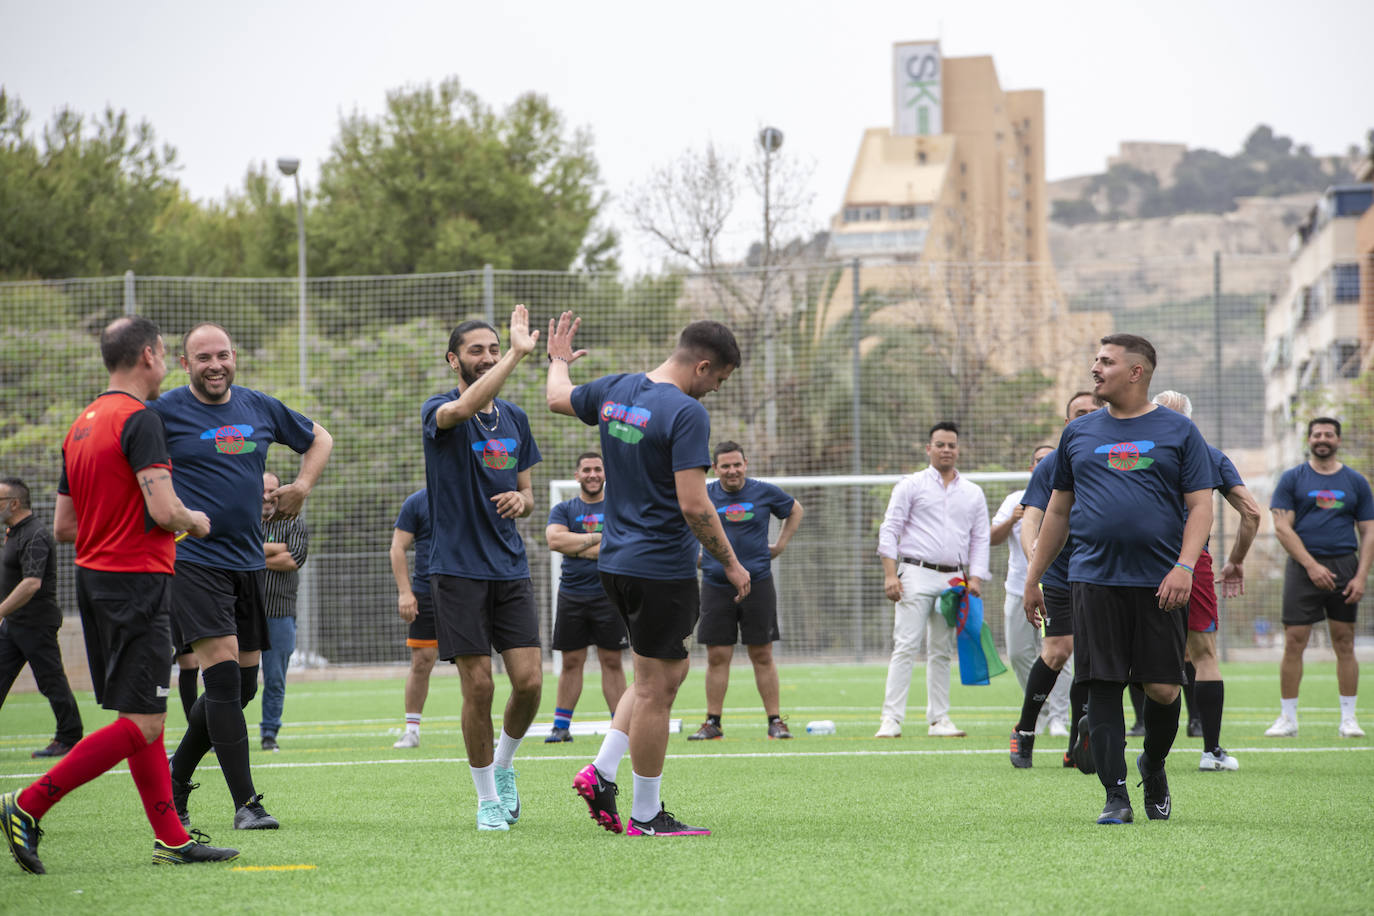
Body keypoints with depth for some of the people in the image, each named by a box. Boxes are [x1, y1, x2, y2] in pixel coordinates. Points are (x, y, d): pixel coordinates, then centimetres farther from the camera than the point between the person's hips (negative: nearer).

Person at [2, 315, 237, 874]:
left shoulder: (81, 425, 14)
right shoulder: (139, 421, -13)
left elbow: (63, 526, 16)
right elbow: (163, 510, -22)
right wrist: (196, 523, -2)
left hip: (93, 577, 10)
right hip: (137, 581, -10)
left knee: (143, 718, 11)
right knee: (141, 724, -8)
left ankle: (171, 838, 11)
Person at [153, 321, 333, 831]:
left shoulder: (260, 408, 10)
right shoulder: (165, 412, -5)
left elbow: (318, 439, 25)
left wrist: (302, 486, 10)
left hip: (248, 561, 6)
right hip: (193, 559, -6)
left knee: (241, 686, 8)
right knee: (222, 673, -16)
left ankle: (175, 782, 26)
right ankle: (245, 804, -16)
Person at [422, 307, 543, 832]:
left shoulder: (514, 418, 14)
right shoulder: (439, 412, -5)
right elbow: (466, 406, -30)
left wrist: (520, 500, -2)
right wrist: (518, 352, -31)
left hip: (511, 568, 5)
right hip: (459, 569, -5)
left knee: (529, 681, -5)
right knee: (479, 687, -6)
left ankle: (503, 765, 23)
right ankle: (489, 799, 8)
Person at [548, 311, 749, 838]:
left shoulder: (613, 391, 5)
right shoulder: (686, 413, -19)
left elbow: (557, 398, 26)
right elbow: (694, 505, -22)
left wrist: (559, 360, 47)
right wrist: (730, 563, -11)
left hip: (616, 561, 8)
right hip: (662, 569, -8)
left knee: (667, 672, 21)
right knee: (655, 689, 0)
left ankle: (601, 772, 12)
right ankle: (646, 816, 6)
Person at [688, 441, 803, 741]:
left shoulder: (765, 493, 1)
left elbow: (795, 510, 20)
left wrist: (781, 544, 13)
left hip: (757, 584, -1)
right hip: (716, 587, 1)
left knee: (762, 656, 1)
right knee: (717, 657, 1)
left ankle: (775, 721, 6)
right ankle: (713, 722, 8)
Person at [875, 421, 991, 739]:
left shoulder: (973, 493, 15)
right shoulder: (911, 486, 4)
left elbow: (980, 539, 15)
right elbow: (889, 530, 0)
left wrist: (975, 578, 1)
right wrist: (890, 574, -10)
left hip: (954, 579, 4)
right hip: (917, 574, -4)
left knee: (941, 652, 6)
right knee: (906, 647, -11)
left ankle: (939, 719, 9)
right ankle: (891, 719, -14)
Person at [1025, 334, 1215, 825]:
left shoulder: (1178, 431, 5)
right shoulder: (1078, 433, 13)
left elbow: (1200, 506, 0)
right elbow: (1058, 510, 18)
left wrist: (1184, 567, -14)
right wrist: (1032, 579, 16)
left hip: (1159, 582, -2)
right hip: (1095, 578, 2)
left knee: (1163, 688, -2)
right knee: (1103, 687, -4)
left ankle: (1153, 766, 26)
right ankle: (1116, 795, 0)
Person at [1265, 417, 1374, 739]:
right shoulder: (1292, 479, 5)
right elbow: (1282, 527, -2)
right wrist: (1311, 565, -12)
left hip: (1344, 567, 2)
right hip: (1303, 566, -1)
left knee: (1344, 643, 2)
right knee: (1294, 642, -5)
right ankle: (1287, 718, 0)